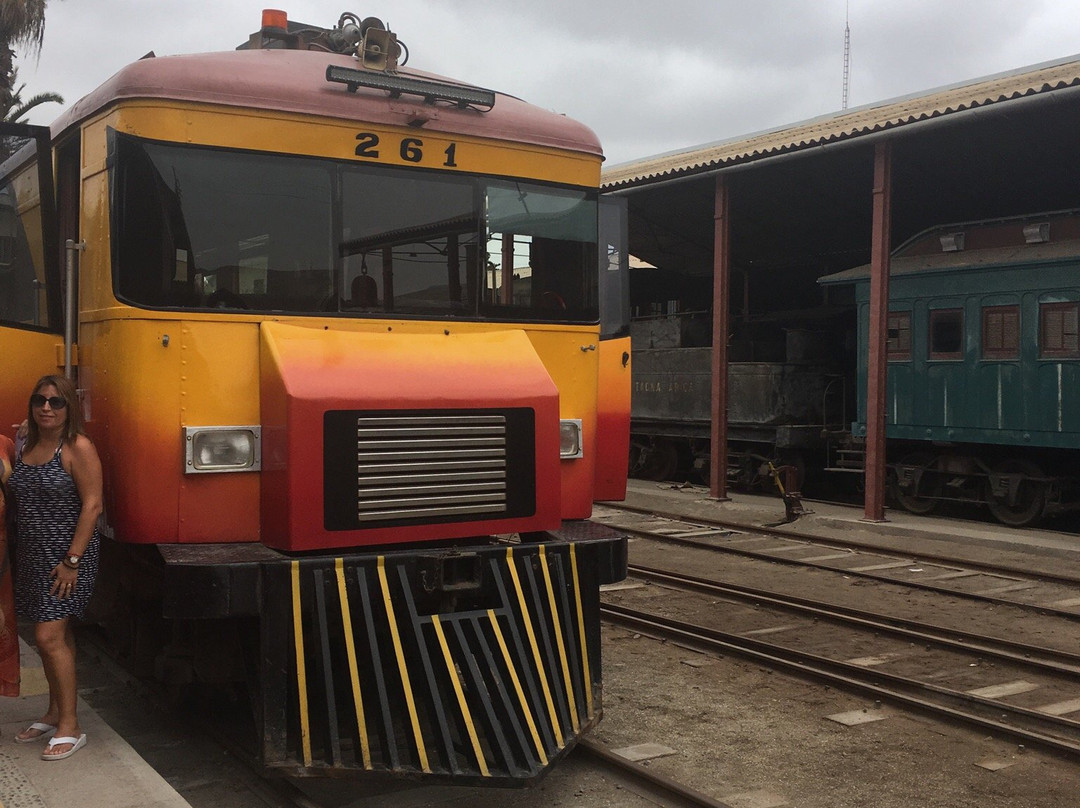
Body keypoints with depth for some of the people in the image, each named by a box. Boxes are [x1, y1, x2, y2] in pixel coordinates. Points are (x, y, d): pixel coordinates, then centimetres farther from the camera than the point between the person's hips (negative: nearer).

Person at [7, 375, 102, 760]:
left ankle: (70, 727, -1)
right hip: (32, 555, 7)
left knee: (50, 637, -10)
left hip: (66, 555, -7)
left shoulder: (78, 448, -11)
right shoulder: (25, 448, 10)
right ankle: (54, 714, 27)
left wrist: (72, 560, -18)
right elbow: (22, 503, 16)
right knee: (56, 635, 15)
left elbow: (91, 505, -15)